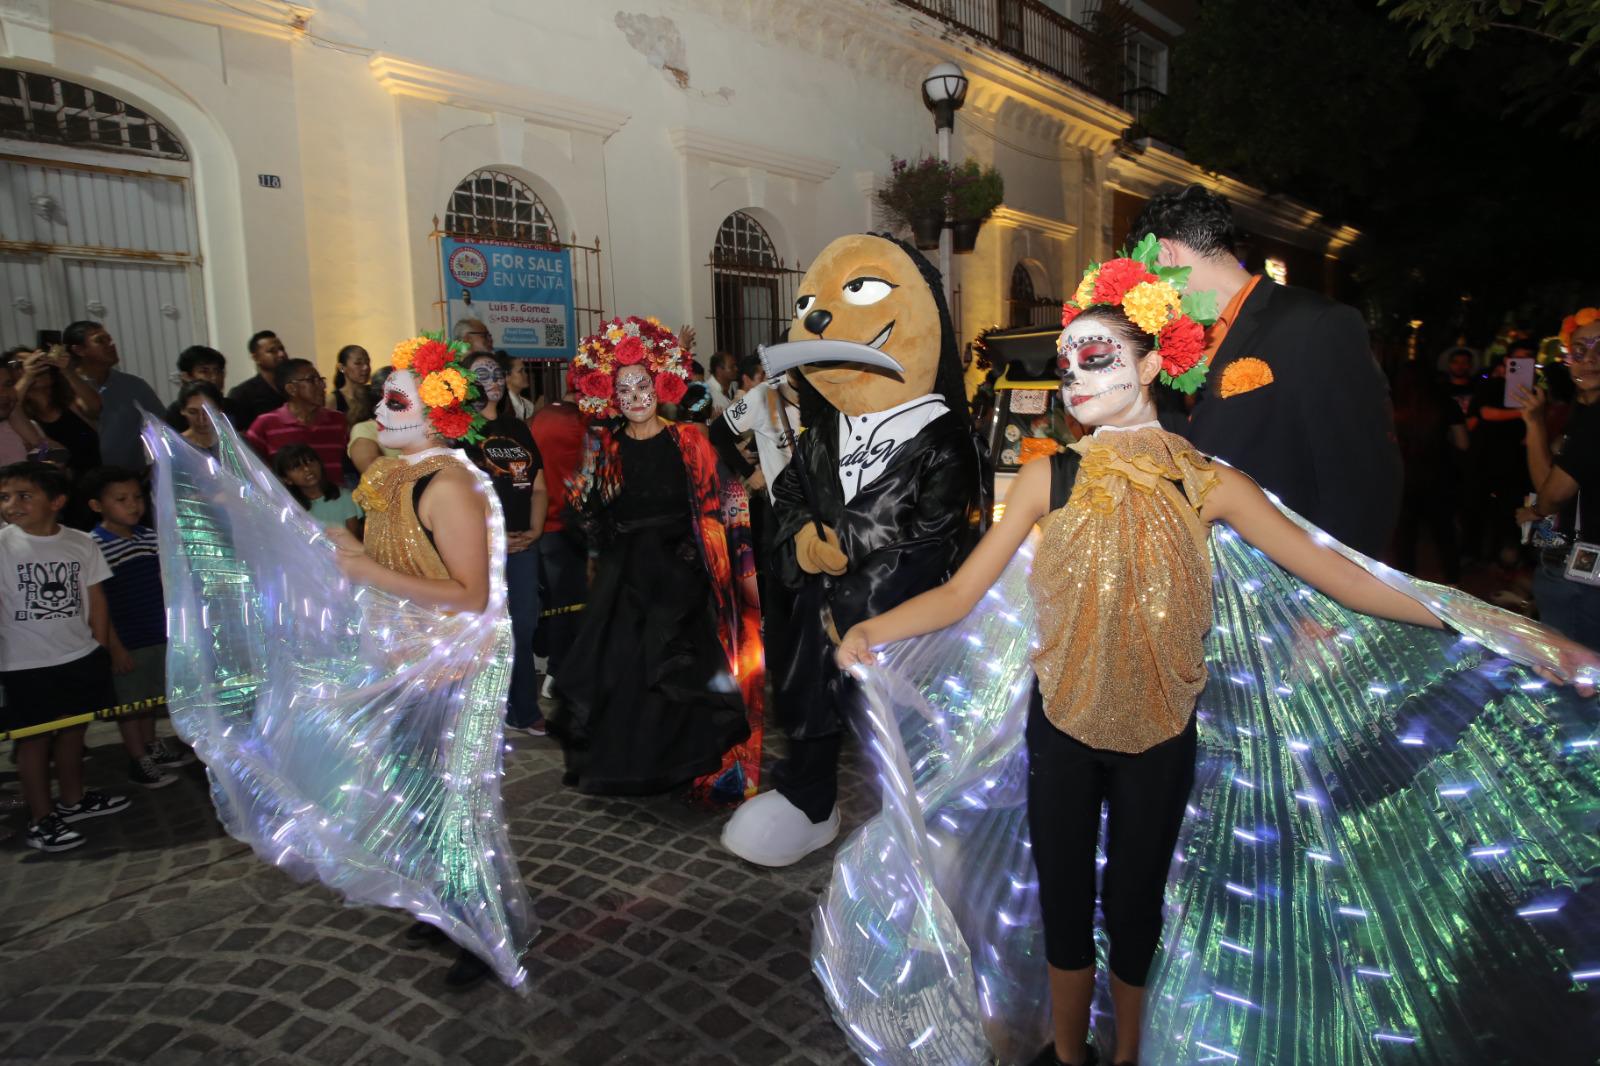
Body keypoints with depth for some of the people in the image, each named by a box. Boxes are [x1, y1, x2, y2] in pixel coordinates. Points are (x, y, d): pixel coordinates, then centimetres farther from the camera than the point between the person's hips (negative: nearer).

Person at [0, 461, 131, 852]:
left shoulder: (81, 544, -2)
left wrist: (100, 651, 7)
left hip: (80, 657, 4)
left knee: (73, 729, 18)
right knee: (35, 738, 7)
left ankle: (73, 799, 35)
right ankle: (40, 820, 19)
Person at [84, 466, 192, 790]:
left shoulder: (149, 536, 2)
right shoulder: (94, 546, -16)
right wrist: (114, 647, -15)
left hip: (158, 634, 6)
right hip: (125, 641, -6)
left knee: (150, 695, 21)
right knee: (129, 701, 9)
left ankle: (152, 746, 38)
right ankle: (139, 761, 22)